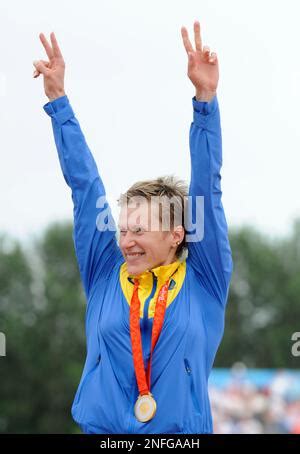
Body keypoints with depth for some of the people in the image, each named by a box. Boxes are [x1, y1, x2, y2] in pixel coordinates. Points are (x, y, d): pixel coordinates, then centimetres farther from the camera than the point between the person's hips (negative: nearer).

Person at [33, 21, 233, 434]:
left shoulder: (204, 280, 2)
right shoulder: (105, 274, 7)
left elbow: (207, 187, -3)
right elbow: (84, 186, 8)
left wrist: (206, 99, -9)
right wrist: (57, 99, 9)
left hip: (182, 431, -2)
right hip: (101, 428, 2)